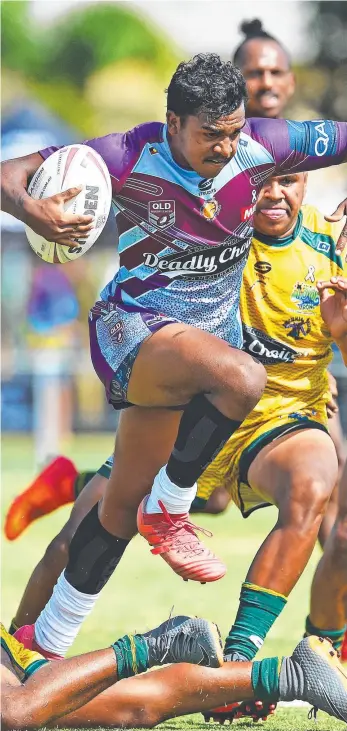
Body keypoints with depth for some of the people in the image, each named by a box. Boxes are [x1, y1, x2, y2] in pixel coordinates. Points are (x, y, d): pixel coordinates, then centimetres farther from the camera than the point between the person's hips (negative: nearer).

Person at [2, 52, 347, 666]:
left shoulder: (259, 148, -9)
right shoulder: (132, 156, -17)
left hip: (213, 335, 5)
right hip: (132, 329, -5)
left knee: (126, 498, 12)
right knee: (243, 378, -35)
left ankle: (50, 640, 26)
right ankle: (168, 511, -15)